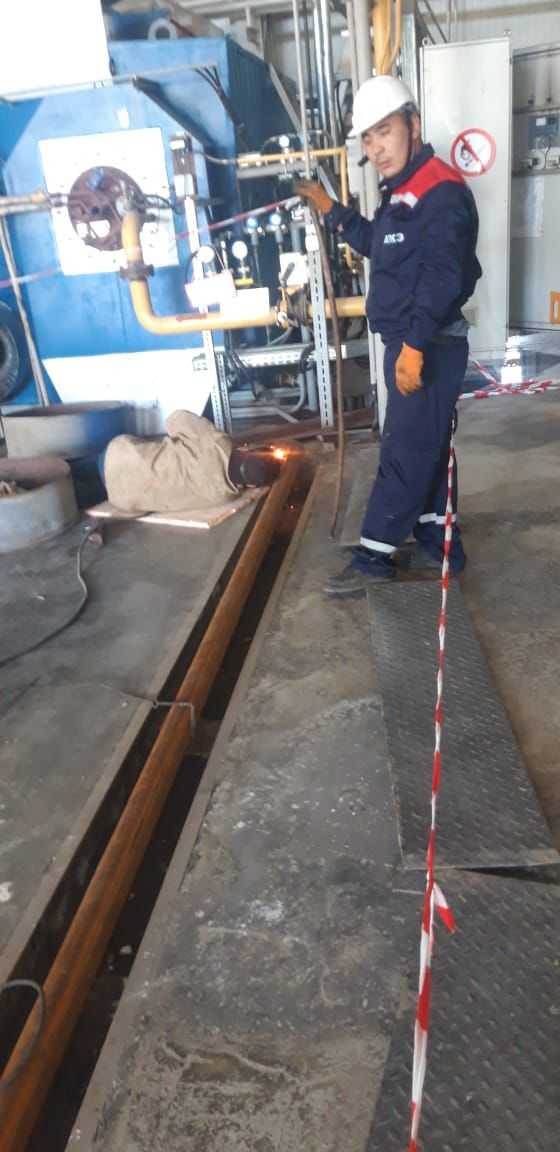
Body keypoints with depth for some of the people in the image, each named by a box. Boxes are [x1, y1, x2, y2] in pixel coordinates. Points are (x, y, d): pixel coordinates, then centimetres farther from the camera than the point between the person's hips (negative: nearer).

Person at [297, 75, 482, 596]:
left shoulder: (442, 190, -15)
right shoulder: (401, 192, 17)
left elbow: (442, 277, -25)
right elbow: (377, 245, 33)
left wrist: (414, 347, -29)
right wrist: (331, 211, 27)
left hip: (429, 347, -11)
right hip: (410, 345, 11)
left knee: (404, 455, -5)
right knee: (425, 448, 14)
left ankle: (374, 557, 2)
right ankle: (439, 544, 25)